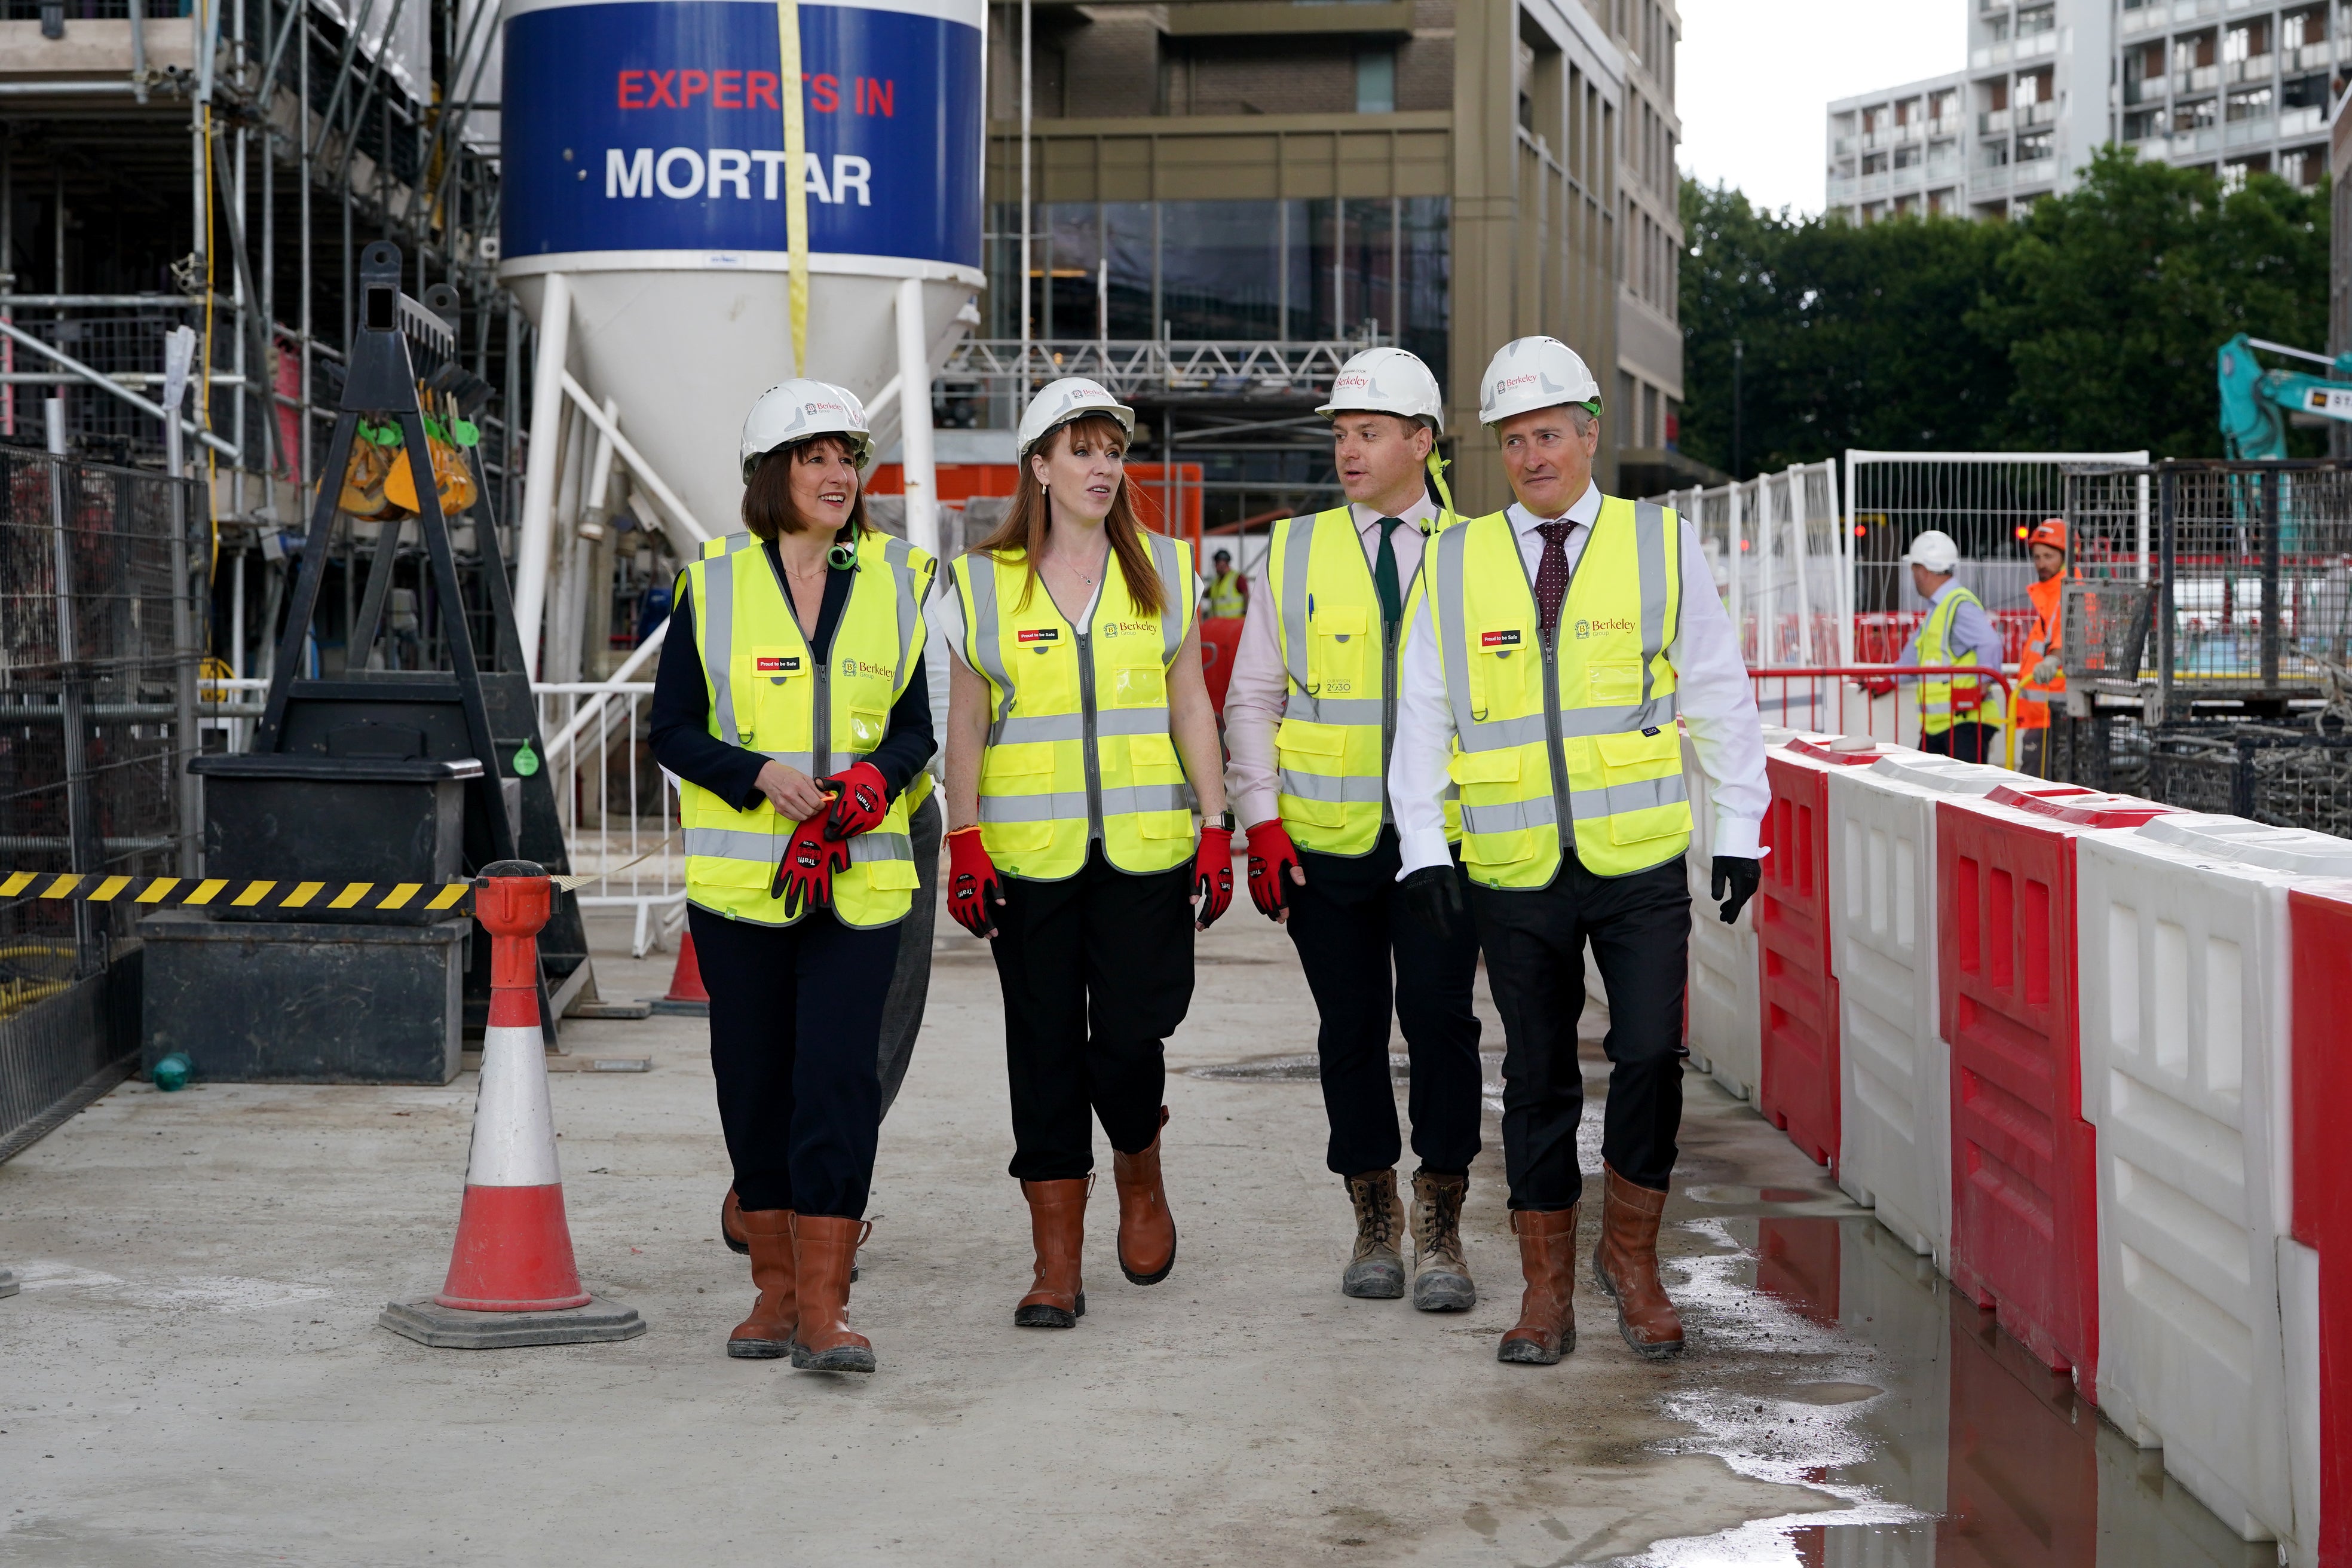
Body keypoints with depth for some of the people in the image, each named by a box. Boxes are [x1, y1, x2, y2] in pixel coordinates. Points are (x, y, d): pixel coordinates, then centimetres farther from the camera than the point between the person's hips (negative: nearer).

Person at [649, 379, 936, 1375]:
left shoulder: (898, 582, 6)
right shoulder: (714, 585, 3)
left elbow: (919, 723, 8)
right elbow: (672, 729, 3)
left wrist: (874, 784, -13)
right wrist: (764, 778, -14)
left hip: (861, 875, 0)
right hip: (739, 876, 1)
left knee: (838, 1078, -10)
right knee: (755, 1080, 7)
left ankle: (824, 1310, -9)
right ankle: (776, 1289, 20)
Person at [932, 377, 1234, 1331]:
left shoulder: (1163, 571, 9)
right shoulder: (983, 583, 5)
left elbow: (1191, 707, 10)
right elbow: (966, 725, 7)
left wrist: (1217, 828, 4)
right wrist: (964, 843, -1)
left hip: (1145, 852, 0)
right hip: (1029, 856, 0)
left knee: (1130, 1036, -8)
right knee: (1046, 1050, 1)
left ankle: (1141, 1178, 25)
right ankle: (1057, 1268, 6)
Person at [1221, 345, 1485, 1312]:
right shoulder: (1296, 554, 7)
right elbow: (1252, 699, 8)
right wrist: (1262, 822, -3)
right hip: (1326, 838, 1)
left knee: (1439, 1020, -7)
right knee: (1352, 1030, 6)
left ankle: (1440, 1232, 7)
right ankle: (1374, 1224, 21)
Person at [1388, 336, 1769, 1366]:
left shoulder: (1661, 545, 4)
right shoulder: (1454, 563, 7)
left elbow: (1719, 694, 7)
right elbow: (1424, 712, 8)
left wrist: (1739, 827, 4)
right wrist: (1421, 844, -1)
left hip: (1640, 861, -1)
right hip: (1516, 868, 1)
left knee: (1650, 1057, -7)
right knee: (1536, 1075, 6)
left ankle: (1630, 1255, 14)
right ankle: (1547, 1290, 16)